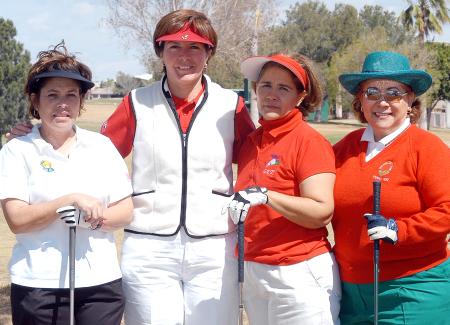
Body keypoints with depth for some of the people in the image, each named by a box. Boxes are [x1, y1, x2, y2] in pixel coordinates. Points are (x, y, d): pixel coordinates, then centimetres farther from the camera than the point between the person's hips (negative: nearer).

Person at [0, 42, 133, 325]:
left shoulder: (102, 146, 9)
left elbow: (126, 212, 6)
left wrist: (94, 217, -14)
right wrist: (71, 200, -18)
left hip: (102, 283, 2)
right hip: (39, 286, -2)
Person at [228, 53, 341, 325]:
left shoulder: (310, 142, -10)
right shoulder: (251, 143, 11)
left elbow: (322, 213, -20)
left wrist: (265, 196, -26)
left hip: (300, 275, -7)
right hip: (254, 273, 7)